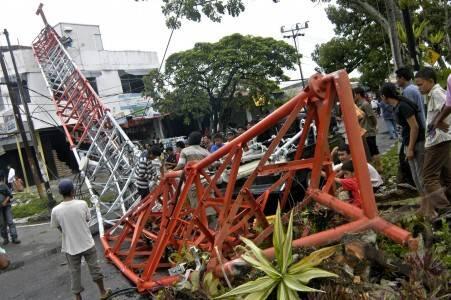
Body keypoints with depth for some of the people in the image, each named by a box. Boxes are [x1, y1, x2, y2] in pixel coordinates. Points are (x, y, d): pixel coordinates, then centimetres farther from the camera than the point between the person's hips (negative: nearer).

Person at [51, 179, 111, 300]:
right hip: (87, 243, 0)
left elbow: (58, 228, -1)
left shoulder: (56, 210, -15)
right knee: (94, 268, 17)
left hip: (71, 247, 0)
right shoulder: (82, 204, -15)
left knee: (75, 272, 15)